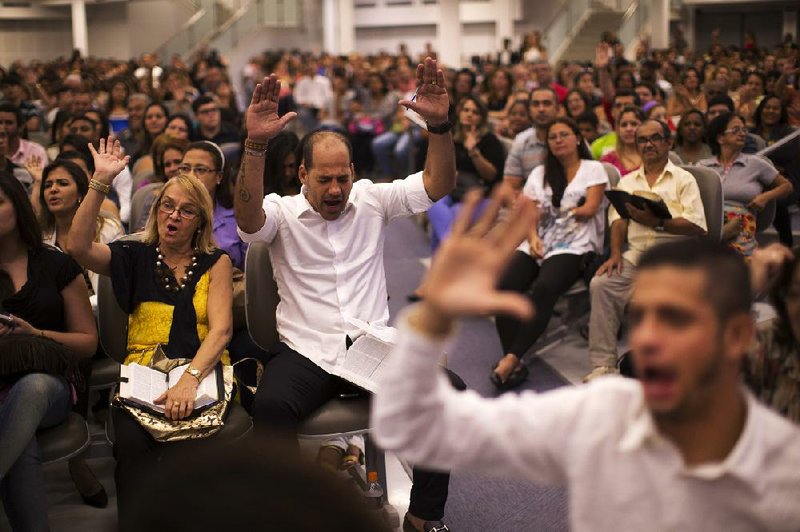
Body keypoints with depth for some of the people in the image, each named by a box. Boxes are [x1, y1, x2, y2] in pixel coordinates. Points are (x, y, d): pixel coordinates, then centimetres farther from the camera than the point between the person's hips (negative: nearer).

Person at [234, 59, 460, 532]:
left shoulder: (371, 200, 9)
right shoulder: (283, 213, 3)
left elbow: (438, 186, -2)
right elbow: (248, 217, -21)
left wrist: (439, 125, -20)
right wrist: (256, 145, -36)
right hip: (306, 352, -2)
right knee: (271, 406, -34)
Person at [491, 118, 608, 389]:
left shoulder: (593, 169, 12)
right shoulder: (540, 173, 24)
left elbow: (590, 209, -2)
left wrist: (548, 211, 5)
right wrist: (533, 237, -8)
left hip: (575, 245, -4)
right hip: (538, 243, 4)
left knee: (545, 287, -35)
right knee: (504, 285, -27)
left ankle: (512, 358, -37)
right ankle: (512, 359, -29)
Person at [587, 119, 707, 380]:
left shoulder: (683, 180, 9)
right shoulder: (627, 182, 23)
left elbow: (697, 226, -5)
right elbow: (618, 220, 10)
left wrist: (657, 222, -18)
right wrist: (615, 254, -7)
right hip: (636, 253, 4)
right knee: (600, 283, -22)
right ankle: (603, 364, -22)